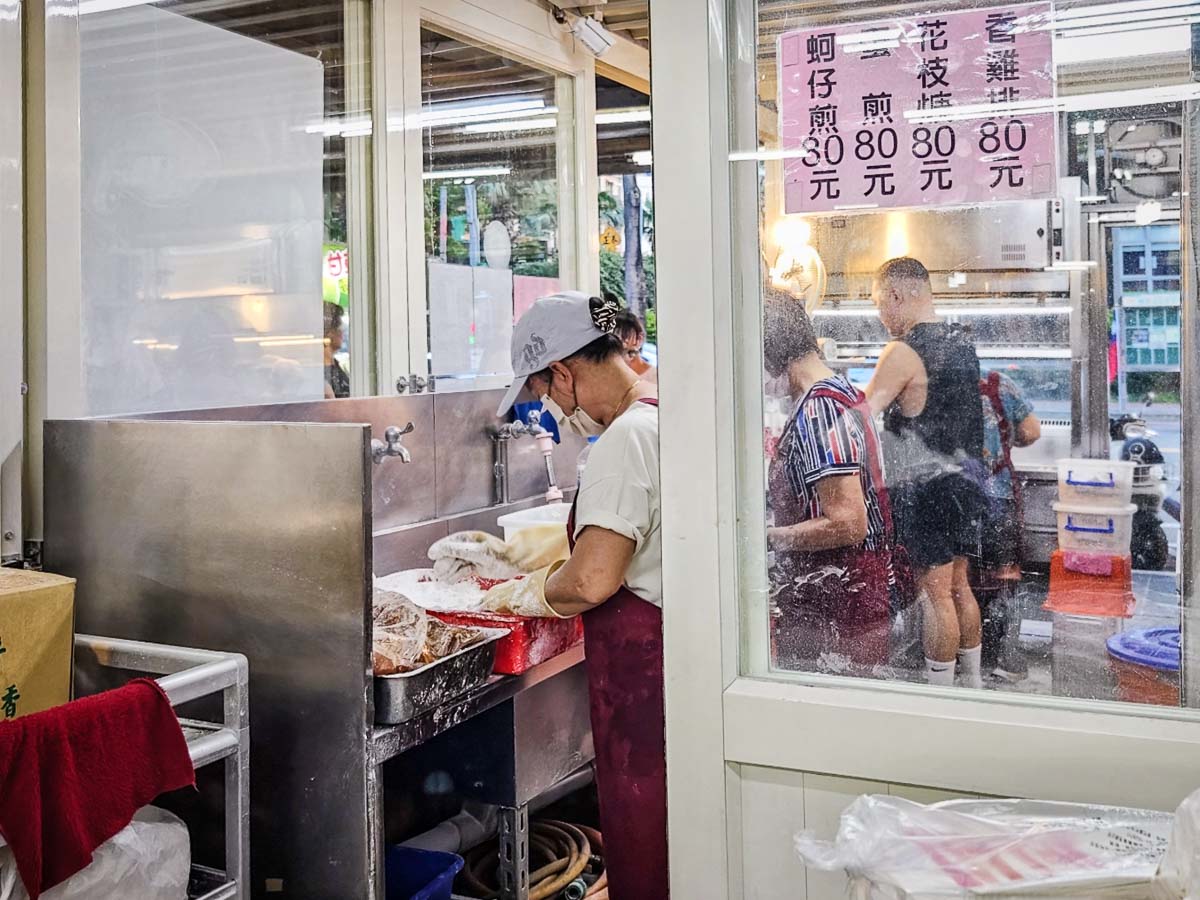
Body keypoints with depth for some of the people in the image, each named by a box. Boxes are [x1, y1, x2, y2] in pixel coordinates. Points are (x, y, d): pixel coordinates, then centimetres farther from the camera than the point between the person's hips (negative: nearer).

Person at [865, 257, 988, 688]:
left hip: (925, 487, -8)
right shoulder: (962, 341, 10)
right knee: (959, 586, 17)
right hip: (966, 479, 8)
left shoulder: (902, 353, -17)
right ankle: (973, 682, 27)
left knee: (935, 593, -1)